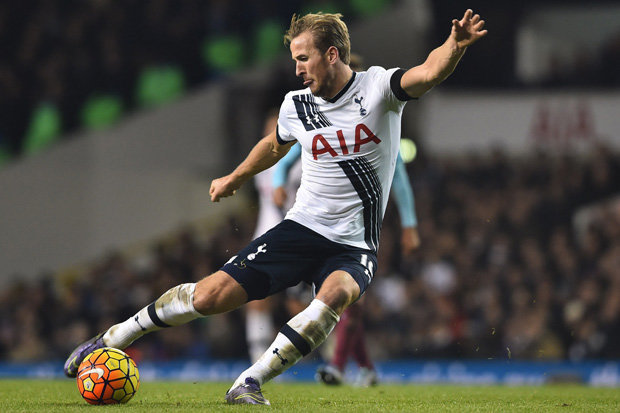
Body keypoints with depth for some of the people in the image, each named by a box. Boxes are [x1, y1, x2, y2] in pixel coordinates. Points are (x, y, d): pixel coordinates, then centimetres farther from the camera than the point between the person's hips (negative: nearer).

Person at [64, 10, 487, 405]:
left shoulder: (377, 87, -8)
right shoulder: (296, 104, 3)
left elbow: (430, 72, -28)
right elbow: (275, 145, 26)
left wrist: (455, 46, -48)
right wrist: (235, 178, 38)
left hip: (354, 247, -2)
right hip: (301, 228, 3)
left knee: (336, 294, -37)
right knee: (211, 295, -9)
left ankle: (249, 383, -32)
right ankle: (111, 339, 11)